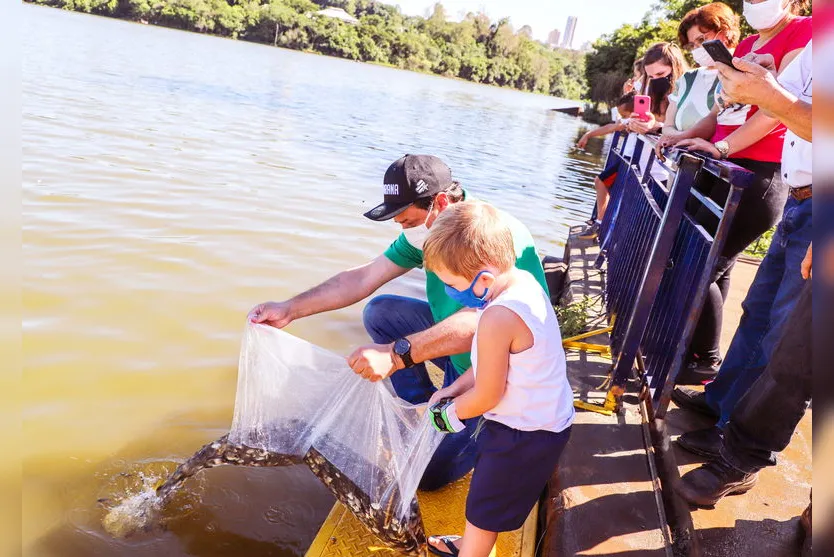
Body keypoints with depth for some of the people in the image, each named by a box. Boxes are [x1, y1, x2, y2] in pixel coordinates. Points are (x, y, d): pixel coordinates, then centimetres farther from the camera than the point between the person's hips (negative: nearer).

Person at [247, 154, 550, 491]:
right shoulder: (424, 234, -7)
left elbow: (478, 321, -45)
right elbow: (363, 278, -4)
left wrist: (397, 354, -56)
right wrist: (290, 309, -9)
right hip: (458, 346, 7)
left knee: (429, 472, -9)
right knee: (379, 313, 0)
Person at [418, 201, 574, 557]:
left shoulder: (498, 319, -35)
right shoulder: (524, 281, -6)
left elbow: (487, 396, -23)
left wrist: (451, 412, -4)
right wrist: (454, 388, 6)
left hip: (522, 435, -9)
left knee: (483, 508, 15)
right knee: (486, 486, 30)